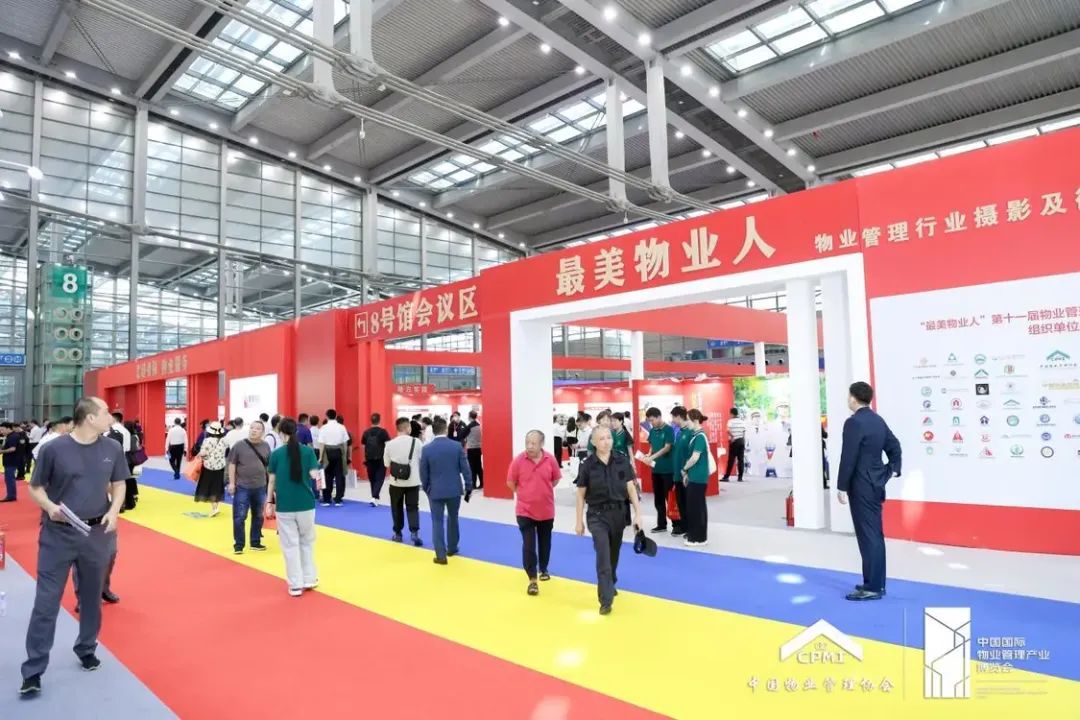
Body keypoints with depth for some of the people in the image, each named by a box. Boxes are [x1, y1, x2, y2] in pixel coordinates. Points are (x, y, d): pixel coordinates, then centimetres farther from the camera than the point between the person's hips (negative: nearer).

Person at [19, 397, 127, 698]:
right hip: (58, 534, -3)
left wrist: (114, 511, -8)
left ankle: (86, 650, 35)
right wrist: (49, 506, -21)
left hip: (97, 533, 3)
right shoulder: (53, 449, -12)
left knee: (91, 597, 16)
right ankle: (33, 670, 13)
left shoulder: (113, 449, -1)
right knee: (46, 601, 2)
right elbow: (35, 487, -3)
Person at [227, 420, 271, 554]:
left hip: (260, 487, 3)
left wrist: (271, 484, 10)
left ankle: (256, 542, 25)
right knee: (239, 517, -1)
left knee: (258, 516, 13)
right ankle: (238, 545, 10)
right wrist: (231, 483, -8)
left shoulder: (266, 447, 3)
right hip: (242, 487, -3)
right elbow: (232, 464, -4)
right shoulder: (239, 446, -5)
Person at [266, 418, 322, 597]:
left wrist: (269, 503, 10)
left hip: (284, 506, -1)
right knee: (307, 541, 18)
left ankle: (296, 584, 11)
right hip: (305, 504, 1)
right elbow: (314, 475, -8)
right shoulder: (308, 451, -4)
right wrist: (317, 476, 14)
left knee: (290, 545, 8)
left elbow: (272, 481, 1)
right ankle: (309, 579, 23)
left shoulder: (276, 453, -3)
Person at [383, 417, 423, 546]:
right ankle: (415, 533, -8)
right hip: (413, 481, -1)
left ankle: (397, 533, 23)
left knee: (397, 508, 15)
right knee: (413, 507, 5)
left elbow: (386, 463, 3)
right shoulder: (416, 442, -9)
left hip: (396, 481, 1)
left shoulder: (390, 444, -6)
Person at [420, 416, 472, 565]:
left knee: (437, 521, 5)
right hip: (454, 489, 2)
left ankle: (441, 555, 3)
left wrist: (426, 489, 13)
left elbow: (423, 473, -2)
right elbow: (465, 469, -5)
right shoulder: (457, 446, -8)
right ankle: (452, 548, 33)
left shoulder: (427, 449, -8)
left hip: (435, 491, -1)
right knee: (453, 519, 20)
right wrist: (469, 487, 5)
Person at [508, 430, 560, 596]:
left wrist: (543, 492, 8)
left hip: (546, 510, 2)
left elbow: (556, 479, 6)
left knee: (544, 543, 18)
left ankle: (543, 569, 40)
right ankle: (532, 579, 3)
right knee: (528, 545, -5)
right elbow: (510, 482, -1)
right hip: (525, 510, -2)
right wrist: (524, 494, 4)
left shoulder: (550, 459, -11)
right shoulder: (519, 460, -14)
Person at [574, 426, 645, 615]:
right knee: (603, 557, -11)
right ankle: (606, 601, -6)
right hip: (597, 515, -3)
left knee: (614, 555, 19)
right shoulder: (587, 465, -10)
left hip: (619, 513, 3)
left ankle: (610, 585, 45)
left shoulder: (622, 461, -5)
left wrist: (638, 513, -4)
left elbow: (631, 488, 1)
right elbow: (581, 495, -2)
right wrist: (579, 521, 0)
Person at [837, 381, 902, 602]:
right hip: (876, 484, 9)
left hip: (861, 487, -9)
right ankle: (877, 583, 23)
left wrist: (842, 487, -13)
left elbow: (848, 458, -19)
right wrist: (893, 469, 19)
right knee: (875, 534, 15)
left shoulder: (854, 422, -18)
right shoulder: (878, 420, 10)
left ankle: (872, 587, 1)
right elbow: (894, 445, 18)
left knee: (868, 536, -4)